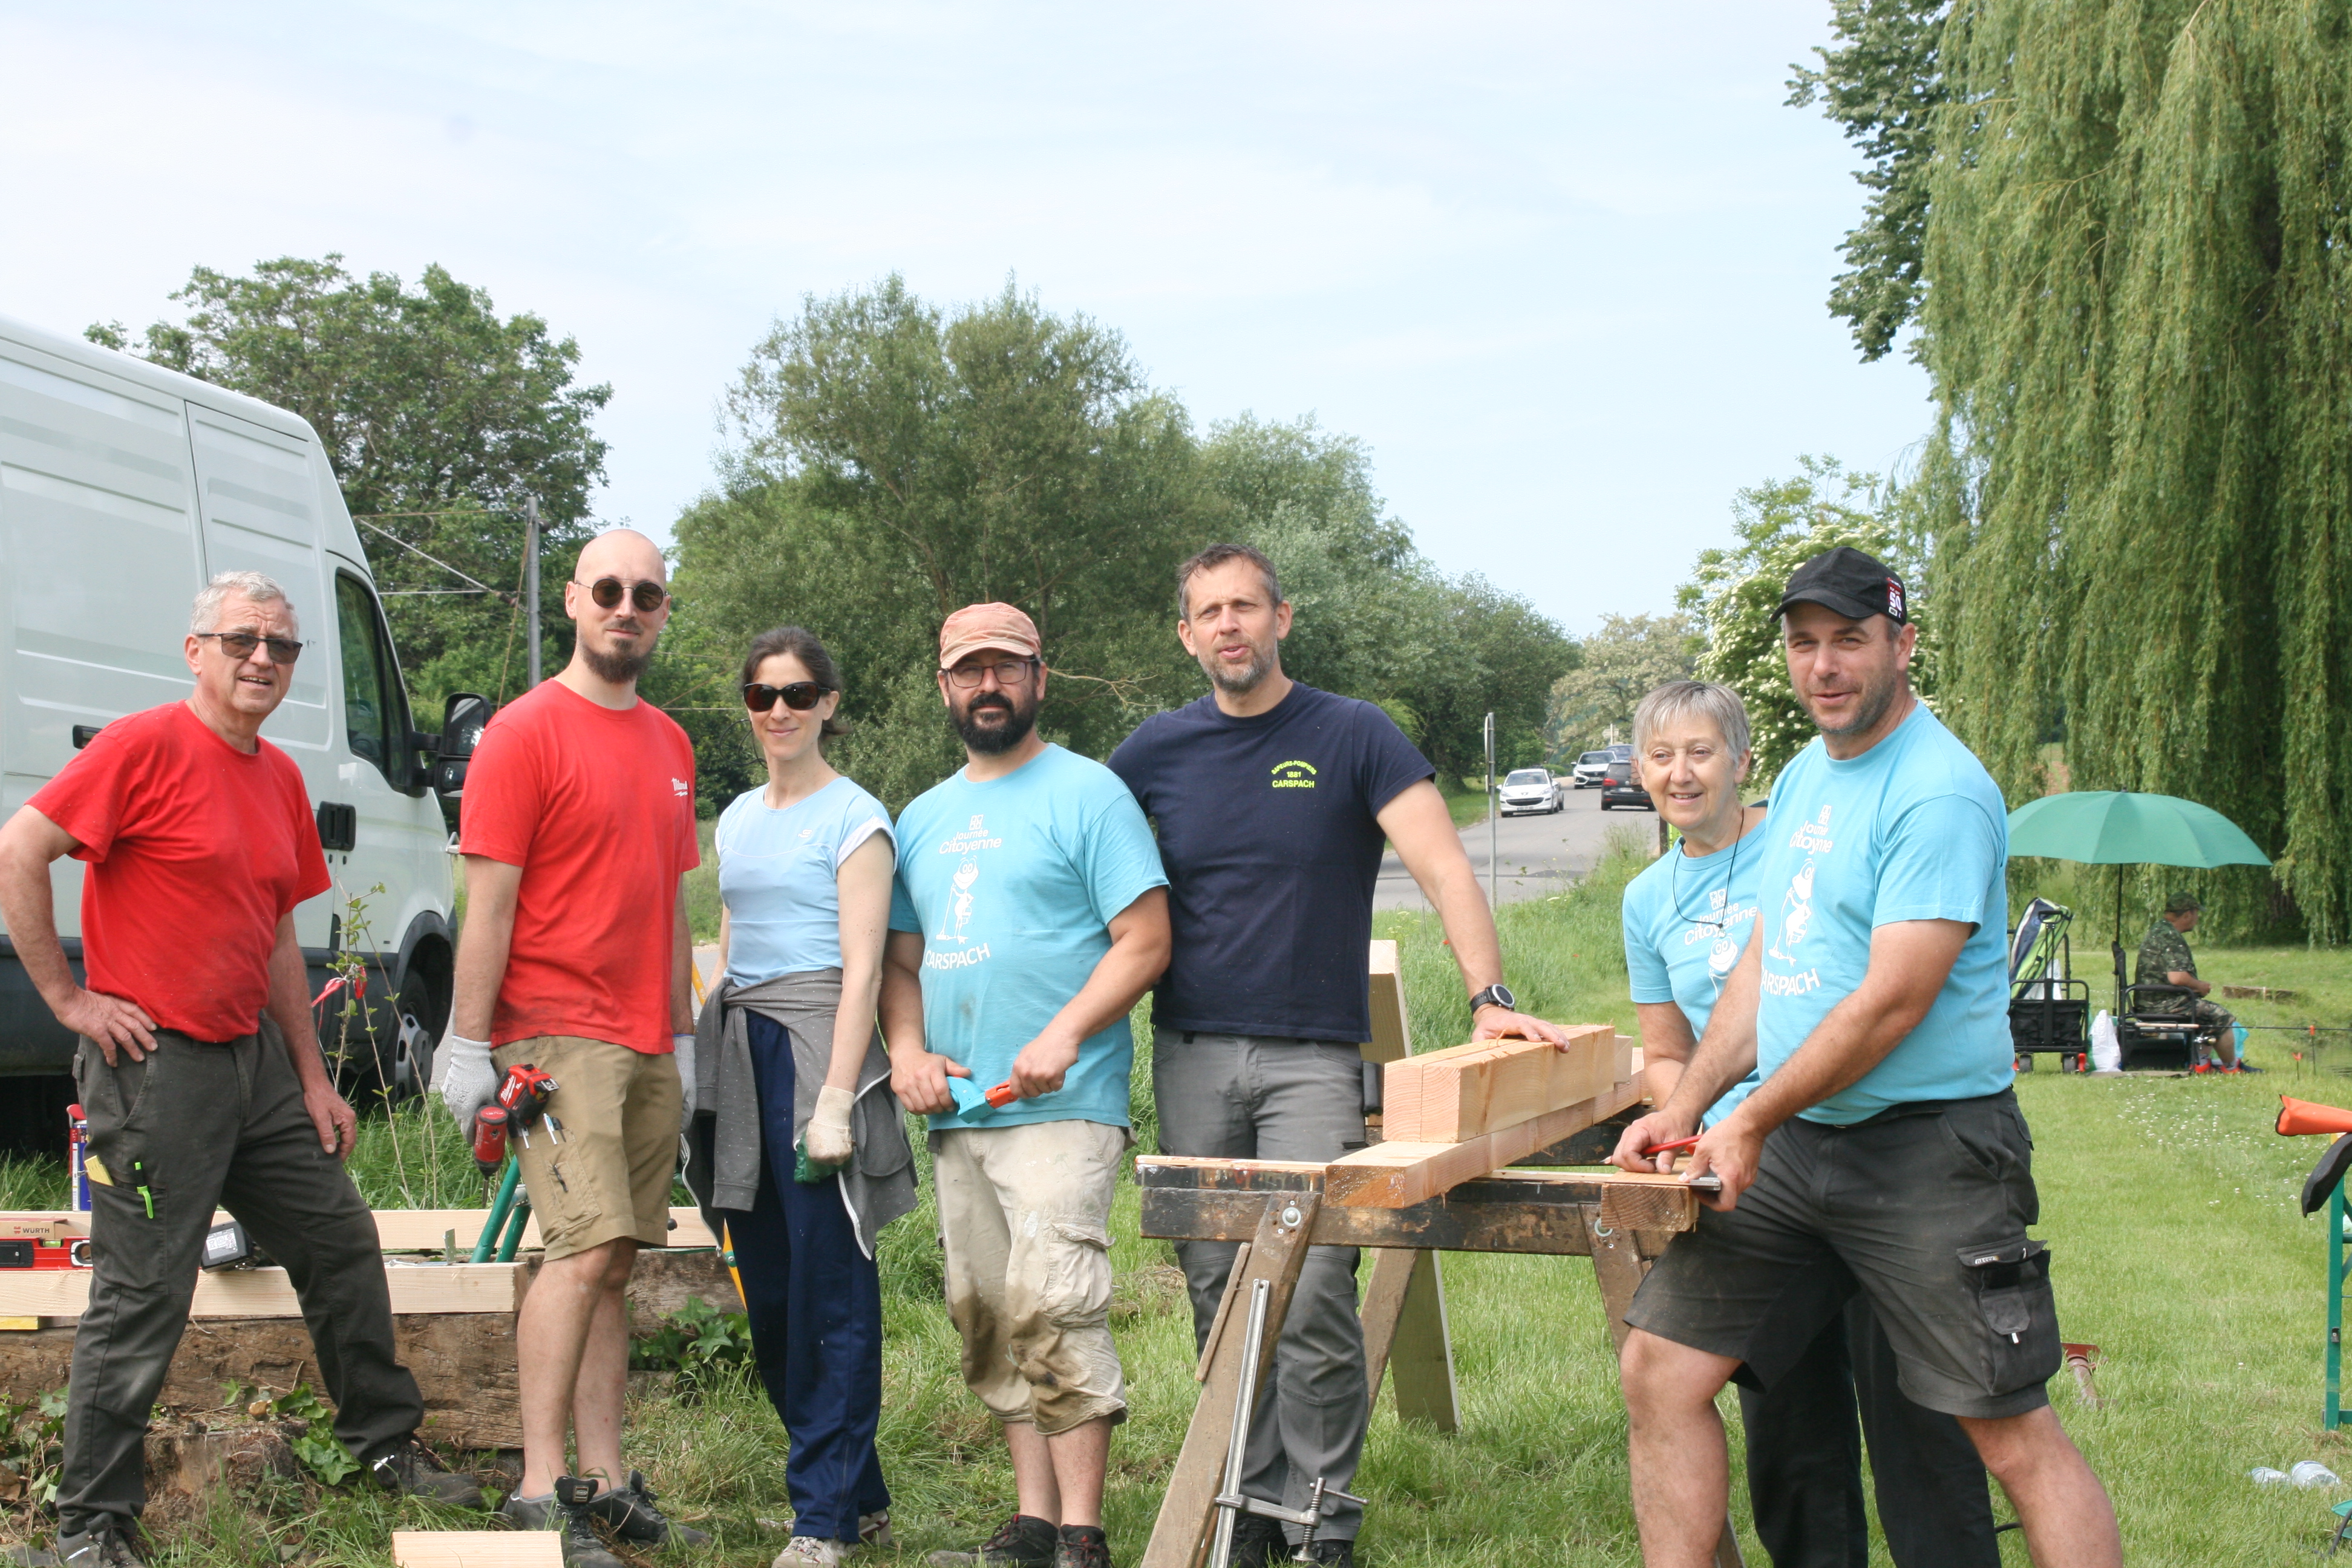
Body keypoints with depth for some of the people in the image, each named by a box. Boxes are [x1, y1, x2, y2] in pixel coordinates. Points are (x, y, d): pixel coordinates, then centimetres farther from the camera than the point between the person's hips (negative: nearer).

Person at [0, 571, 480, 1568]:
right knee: (141, 1299, -4)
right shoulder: (145, 745, -11)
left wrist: (313, 1077, 17)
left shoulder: (281, 779, 13)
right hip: (154, 1063, -8)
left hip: (254, 1058, 8)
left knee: (341, 1243, 14)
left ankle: (384, 1444, 30)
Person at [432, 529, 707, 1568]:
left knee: (614, 1262, 7)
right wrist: (468, 1045, -12)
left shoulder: (669, 744, 18)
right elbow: (489, 903, -9)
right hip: (557, 1035, -7)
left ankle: (604, 1483, 11)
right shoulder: (526, 733, -4)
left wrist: (683, 1032, 20)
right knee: (585, 1248, -15)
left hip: (647, 1048, 7)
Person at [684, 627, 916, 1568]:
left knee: (829, 1286, -6)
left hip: (816, 1045, -7)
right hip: (740, 1050, 8)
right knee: (767, 1288, 9)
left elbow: (862, 968, -9)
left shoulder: (852, 817, -3)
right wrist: (714, 1063, 16)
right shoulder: (738, 818, 17)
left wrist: (835, 1099, -17)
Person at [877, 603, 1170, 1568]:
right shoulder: (925, 818, 19)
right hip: (956, 1114, 7)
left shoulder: (1086, 793, -2)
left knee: (1053, 1308, -15)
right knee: (987, 1319, 8)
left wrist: (1064, 1034, -20)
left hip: (1060, 1107, -7)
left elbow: (1145, 940, -9)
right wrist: (907, 1048, 2)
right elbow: (902, 957, 21)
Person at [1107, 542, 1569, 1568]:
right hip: (1191, 1055, 3)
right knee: (1219, 1299, 6)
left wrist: (1488, 996, -22)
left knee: (1311, 1301, -10)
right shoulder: (1155, 752, 9)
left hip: (1312, 1059, -3)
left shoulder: (1354, 738, 0)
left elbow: (1444, 868, -8)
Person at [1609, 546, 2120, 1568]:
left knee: (2012, 1433, -4)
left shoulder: (1940, 794, -14)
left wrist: (1751, 1121, -13)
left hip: (1928, 1145, -8)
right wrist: (1686, 1108, 8)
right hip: (1790, 1143, 8)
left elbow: (1893, 1001, -19)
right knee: (1659, 1368, 3)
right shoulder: (1803, 777, 15)